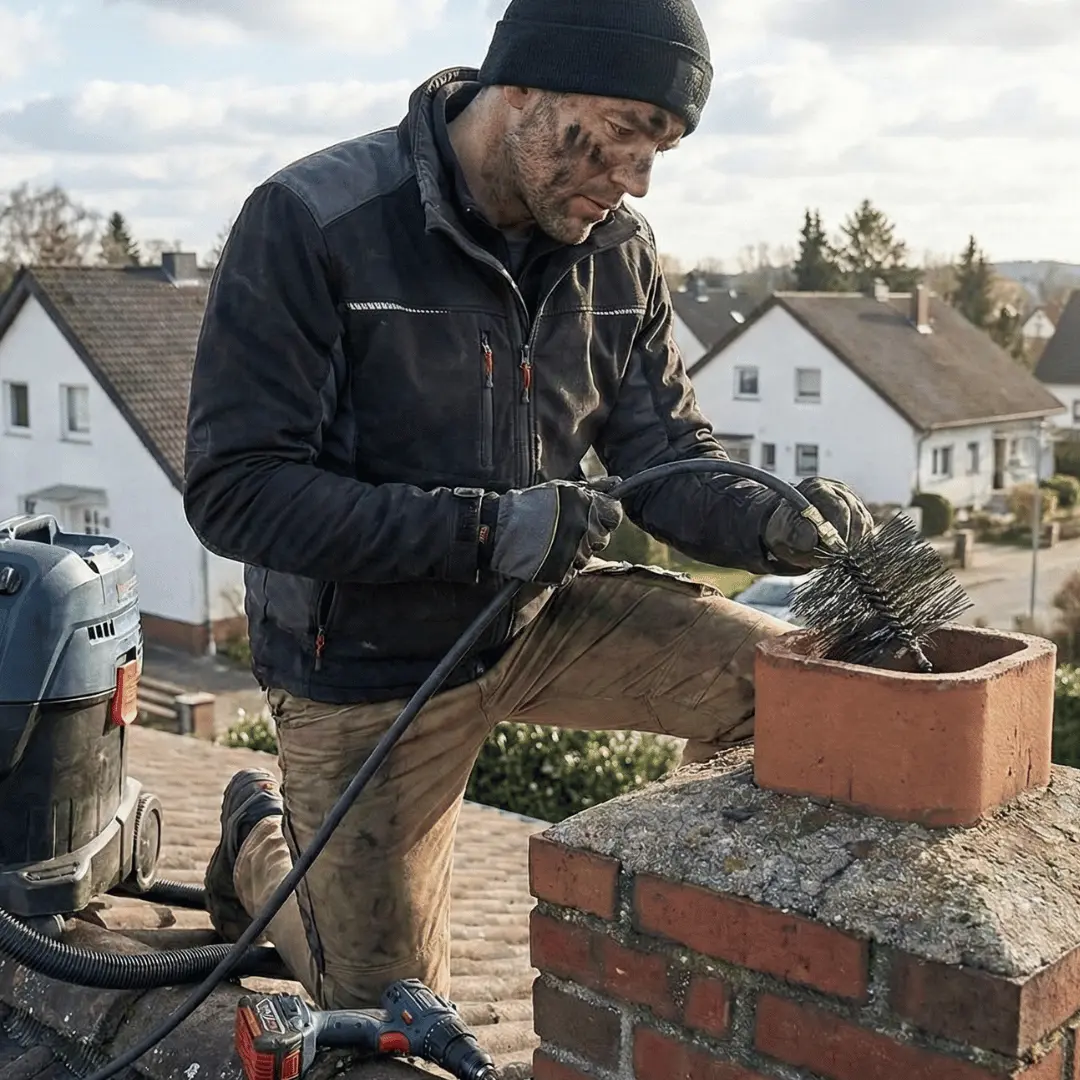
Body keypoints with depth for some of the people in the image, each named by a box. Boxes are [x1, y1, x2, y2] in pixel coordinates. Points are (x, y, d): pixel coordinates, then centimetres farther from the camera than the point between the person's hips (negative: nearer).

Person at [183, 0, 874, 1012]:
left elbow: (666, 456, -2)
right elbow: (234, 491, -25)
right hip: (369, 661, -4)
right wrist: (484, 528, -33)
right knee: (386, 1018, 9)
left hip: (541, 614, 4)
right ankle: (262, 835, 38)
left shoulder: (616, 249, -7)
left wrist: (771, 520, -25)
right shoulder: (309, 224, -23)